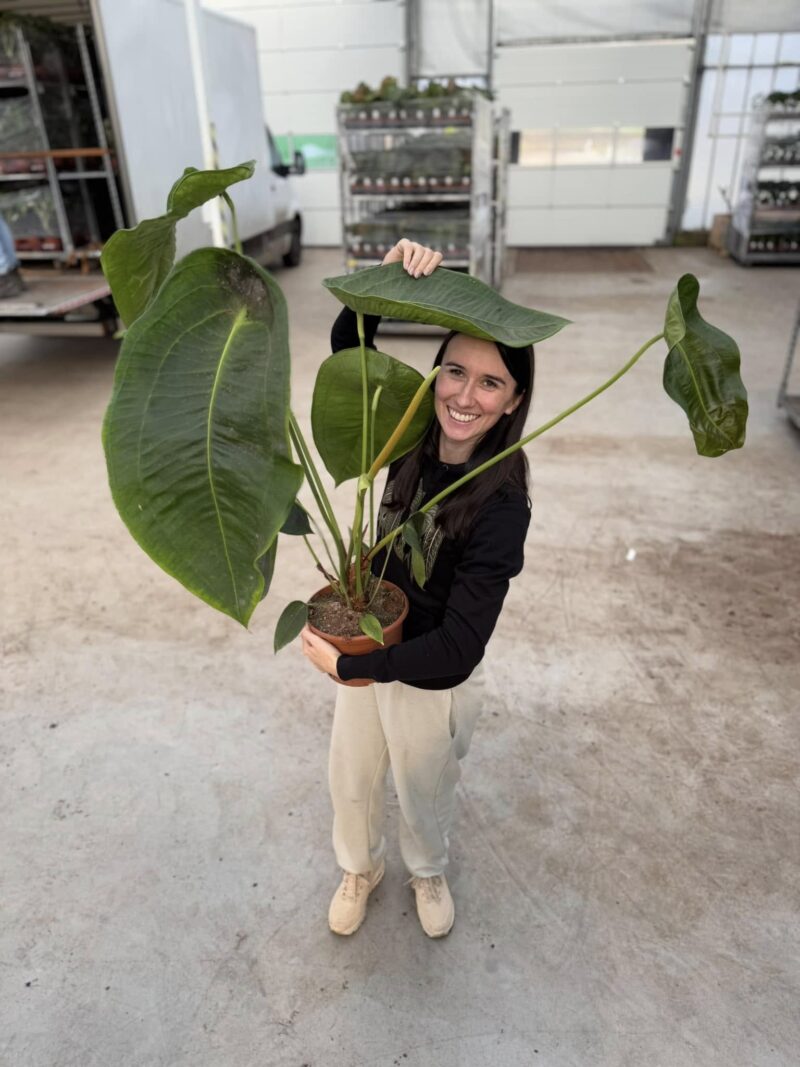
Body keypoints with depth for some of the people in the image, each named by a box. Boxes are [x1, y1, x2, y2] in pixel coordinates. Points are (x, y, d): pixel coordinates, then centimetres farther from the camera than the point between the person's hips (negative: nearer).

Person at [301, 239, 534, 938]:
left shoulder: (501, 506, -30)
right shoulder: (415, 435, -14)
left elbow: (455, 651, -31)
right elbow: (349, 347, -5)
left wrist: (345, 665, -23)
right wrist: (391, 276, -23)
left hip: (434, 681, -5)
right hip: (368, 649, 5)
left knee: (425, 794, 24)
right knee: (351, 784, 26)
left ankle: (428, 873, 60)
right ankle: (361, 868, 59)